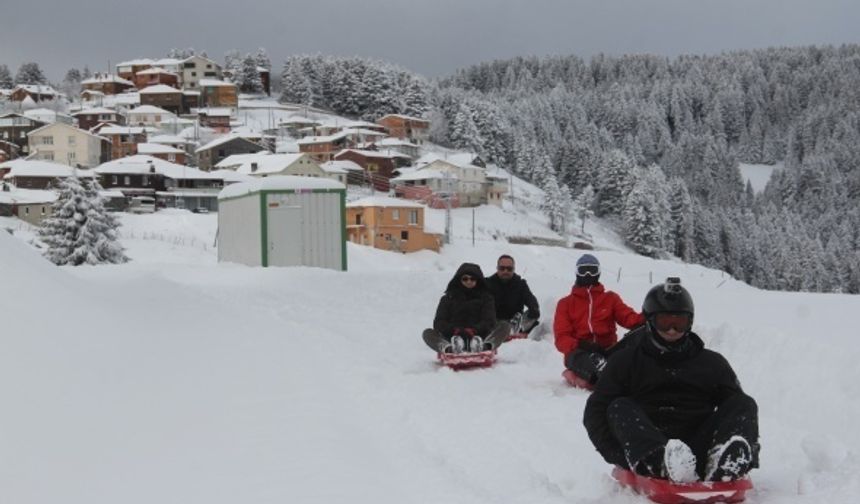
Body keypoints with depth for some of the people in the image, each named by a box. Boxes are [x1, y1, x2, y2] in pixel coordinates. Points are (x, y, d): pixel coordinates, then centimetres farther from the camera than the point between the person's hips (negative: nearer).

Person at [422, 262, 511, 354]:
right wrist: (453, 329, -19)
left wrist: (474, 330, -20)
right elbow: (438, 323, 4)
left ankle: (485, 346, -50)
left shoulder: (485, 297, 17)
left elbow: (489, 321, 2)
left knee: (505, 326, -22)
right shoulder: (448, 298, 17)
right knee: (428, 333, -23)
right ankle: (448, 348, -52)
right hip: (453, 337, 0)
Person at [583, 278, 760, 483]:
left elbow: (738, 407, 12)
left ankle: (723, 466, -43)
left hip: (697, 455, 2)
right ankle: (663, 463, -52)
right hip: (649, 456, -1)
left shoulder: (711, 363, 21)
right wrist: (621, 456, -11)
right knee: (620, 408, -23)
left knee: (745, 404, -12)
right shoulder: (626, 360, 14)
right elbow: (596, 411, 6)